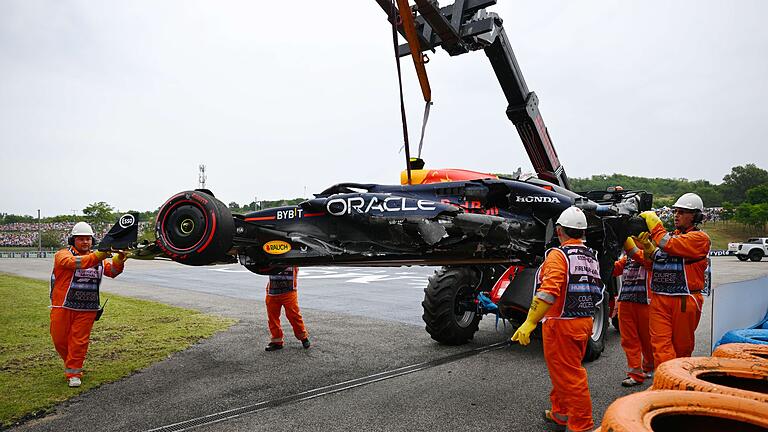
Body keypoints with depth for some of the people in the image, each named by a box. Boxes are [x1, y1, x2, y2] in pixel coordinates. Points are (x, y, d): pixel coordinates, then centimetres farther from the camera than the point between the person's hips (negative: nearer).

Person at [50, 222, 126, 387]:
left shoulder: (99, 259, 7)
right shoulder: (62, 255, -5)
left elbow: (112, 271, -9)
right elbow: (75, 262, -27)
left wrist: (119, 260, -32)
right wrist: (98, 256, -44)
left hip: (87, 310, 2)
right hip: (63, 307, -2)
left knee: (79, 342, 4)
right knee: (59, 340, 11)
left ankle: (73, 373, 16)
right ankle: (70, 363, 36)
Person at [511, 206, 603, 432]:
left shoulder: (558, 255, -16)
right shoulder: (591, 257, 10)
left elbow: (548, 292, -27)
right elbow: (597, 291, 15)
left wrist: (529, 323, -28)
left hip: (562, 324, -9)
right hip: (585, 322, 9)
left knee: (570, 376, 1)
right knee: (564, 369, 21)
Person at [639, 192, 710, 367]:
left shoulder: (699, 238, -3)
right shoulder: (670, 235, 17)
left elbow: (670, 245, -21)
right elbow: (652, 264, 17)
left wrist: (654, 224, -11)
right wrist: (647, 246, 1)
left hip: (684, 301, -5)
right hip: (659, 300, 5)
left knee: (682, 347, 9)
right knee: (660, 345, -4)